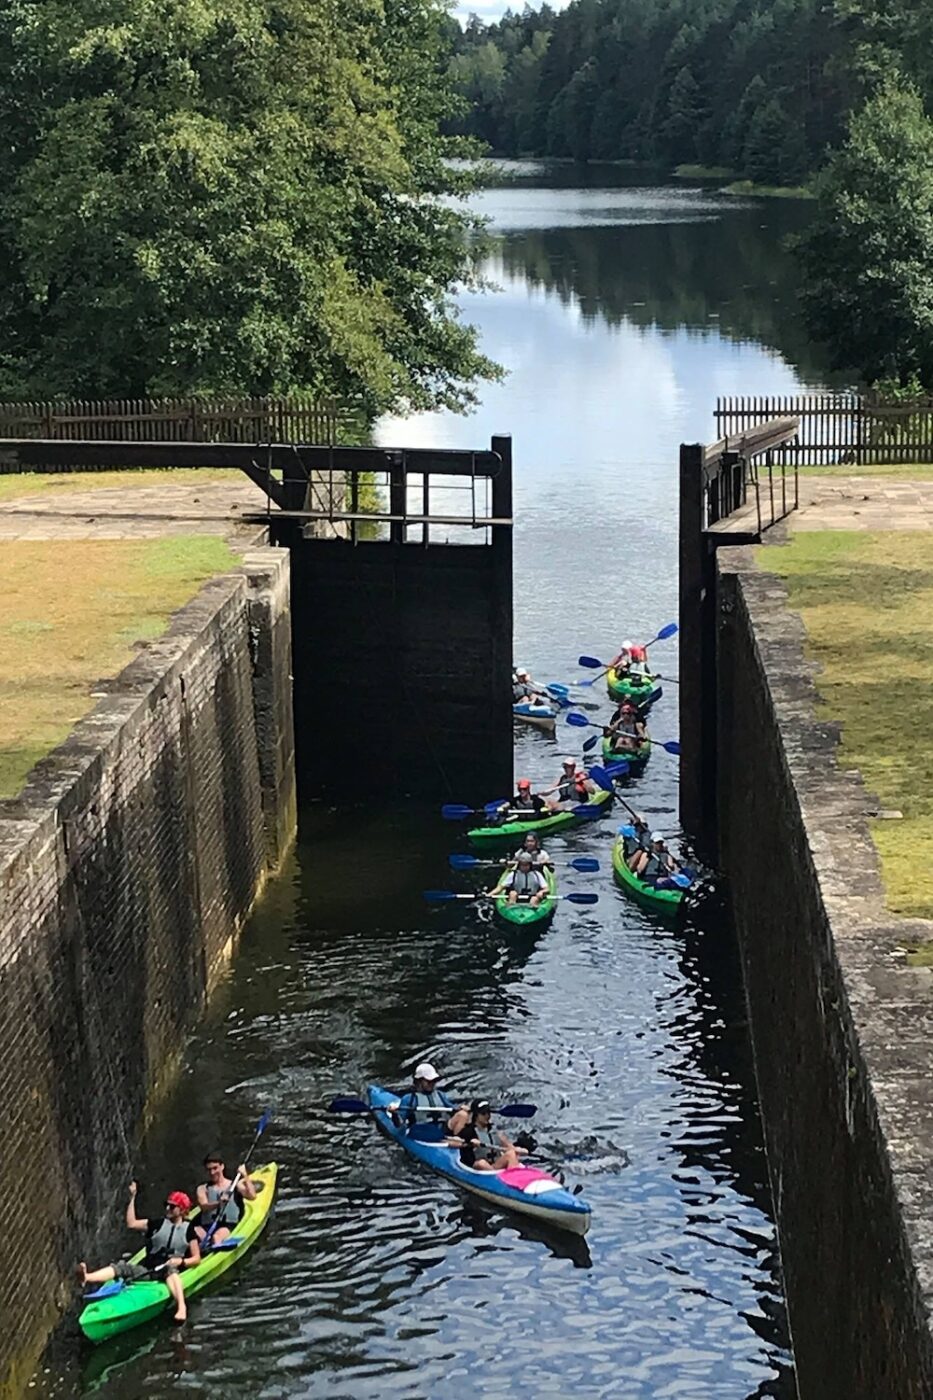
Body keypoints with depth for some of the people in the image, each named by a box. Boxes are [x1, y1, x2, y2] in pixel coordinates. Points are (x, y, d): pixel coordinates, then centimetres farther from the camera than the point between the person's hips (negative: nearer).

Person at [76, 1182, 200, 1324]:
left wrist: (181, 1261, -16)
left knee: (170, 1270, -41)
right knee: (121, 1267, -21)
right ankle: (86, 1278, -49)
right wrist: (132, 1198, 9)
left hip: (169, 1271, -4)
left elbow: (196, 1258, 5)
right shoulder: (158, 1224, 17)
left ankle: (181, 1307, -66)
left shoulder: (188, 1230, 8)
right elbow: (131, 1224, 10)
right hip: (146, 1269, 4)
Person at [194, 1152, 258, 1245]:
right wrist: (218, 1203, -23)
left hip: (229, 1226, -2)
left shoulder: (234, 1185, 16)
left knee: (216, 1237, -39)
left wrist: (245, 1176, -4)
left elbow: (252, 1196, -1)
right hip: (206, 1226, 2)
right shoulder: (203, 1188, 19)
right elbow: (204, 1207, -3)